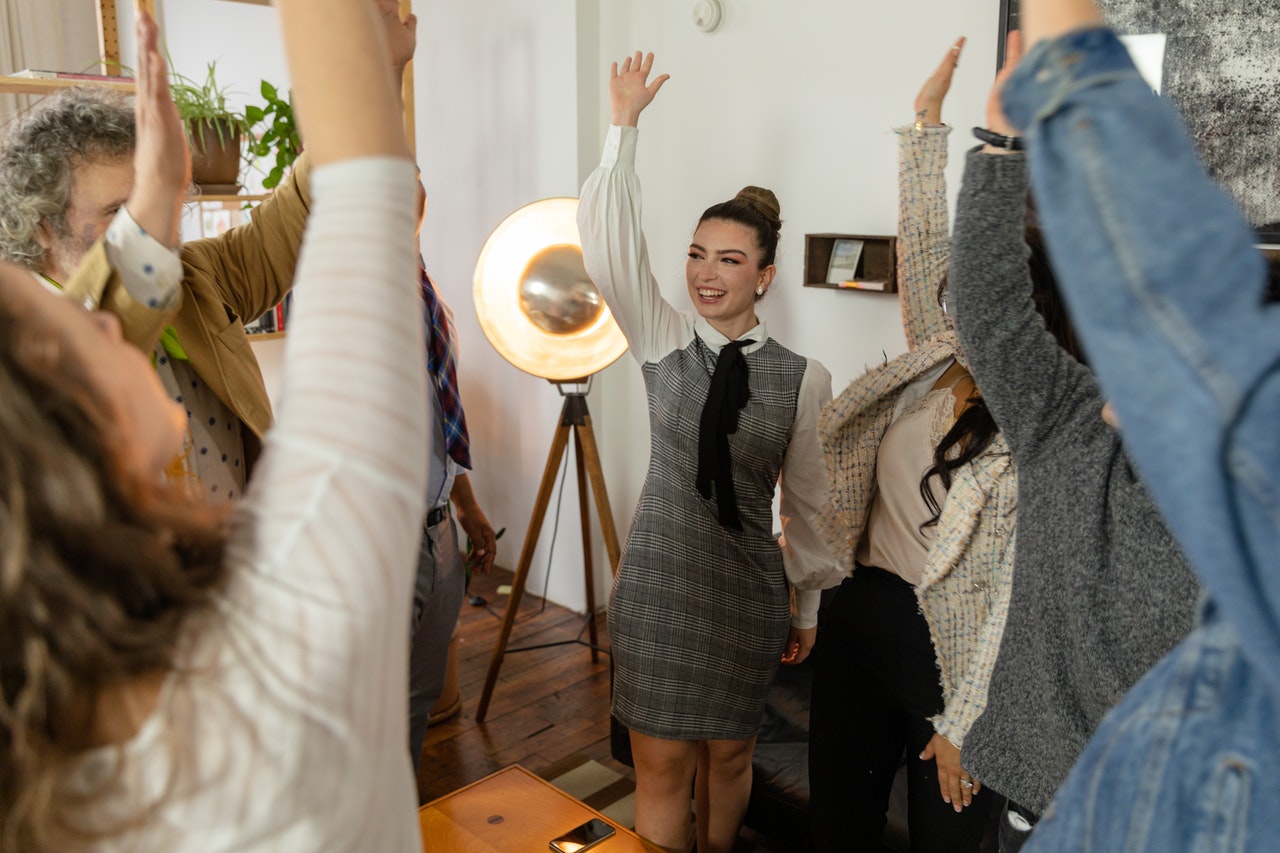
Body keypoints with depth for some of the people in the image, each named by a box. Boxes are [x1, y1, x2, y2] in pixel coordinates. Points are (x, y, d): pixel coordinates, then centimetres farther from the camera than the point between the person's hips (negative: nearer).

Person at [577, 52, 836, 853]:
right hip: (660, 582, 0)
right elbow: (608, 241, -15)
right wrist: (624, 126, -19)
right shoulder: (663, 341, -4)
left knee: (729, 754, 18)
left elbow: (808, 499, 1)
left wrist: (808, 605, 7)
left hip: (748, 591, 0)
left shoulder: (803, 378, -6)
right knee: (661, 765, 7)